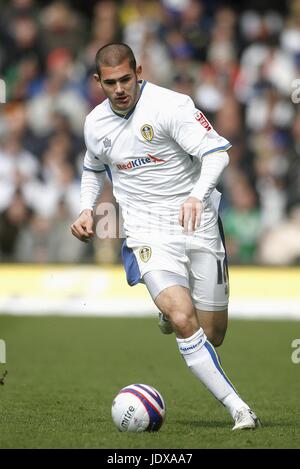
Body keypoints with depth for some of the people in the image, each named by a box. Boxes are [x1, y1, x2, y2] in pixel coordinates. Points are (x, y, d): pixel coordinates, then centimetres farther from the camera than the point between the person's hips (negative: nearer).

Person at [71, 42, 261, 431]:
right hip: (149, 233, 1)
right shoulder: (95, 123, 5)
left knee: (212, 336, 5)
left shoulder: (171, 106, -13)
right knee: (184, 320, -23)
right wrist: (86, 209, 9)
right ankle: (237, 408, -17)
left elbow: (217, 152, -19)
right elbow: (93, 168, 26)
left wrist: (198, 195, -36)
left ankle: (171, 314, 42)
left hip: (198, 224, -1)